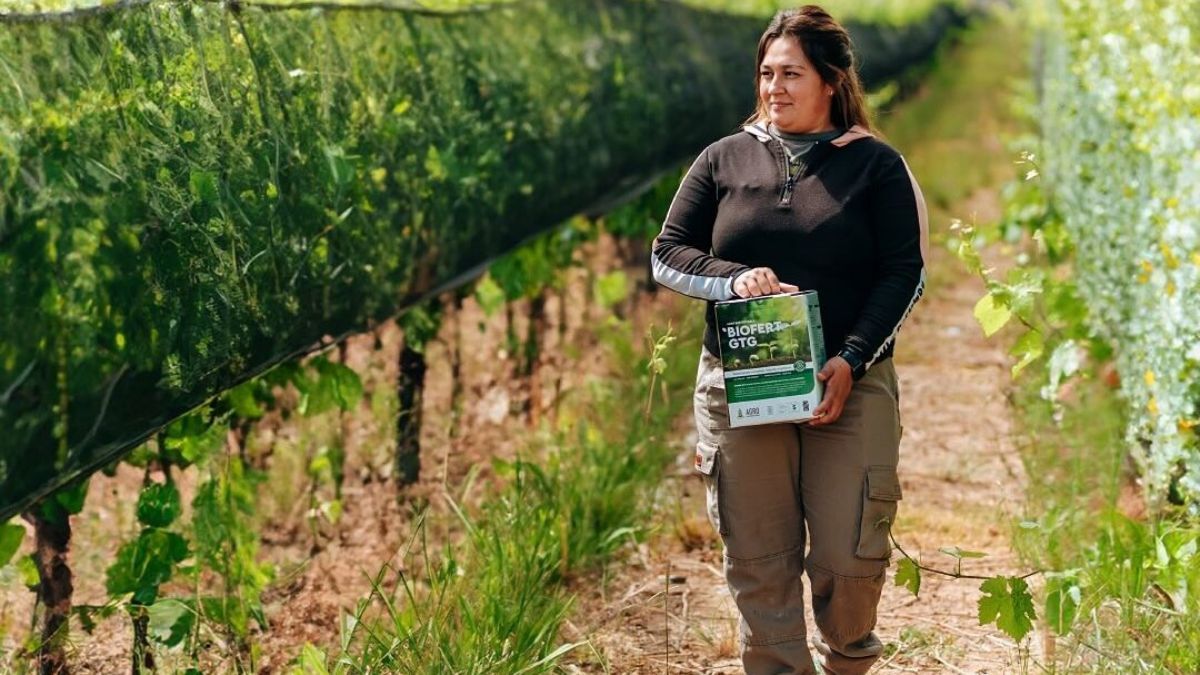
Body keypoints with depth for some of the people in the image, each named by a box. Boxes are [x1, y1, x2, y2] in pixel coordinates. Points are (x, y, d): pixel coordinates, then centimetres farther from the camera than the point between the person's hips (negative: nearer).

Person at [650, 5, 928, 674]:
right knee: (758, 561, 2)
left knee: (849, 555, -3)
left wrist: (850, 359, -12)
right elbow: (667, 253, 8)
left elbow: (905, 273, 0)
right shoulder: (725, 160, 10)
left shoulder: (876, 165, 4)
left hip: (851, 387, -2)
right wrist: (733, 279, -12)